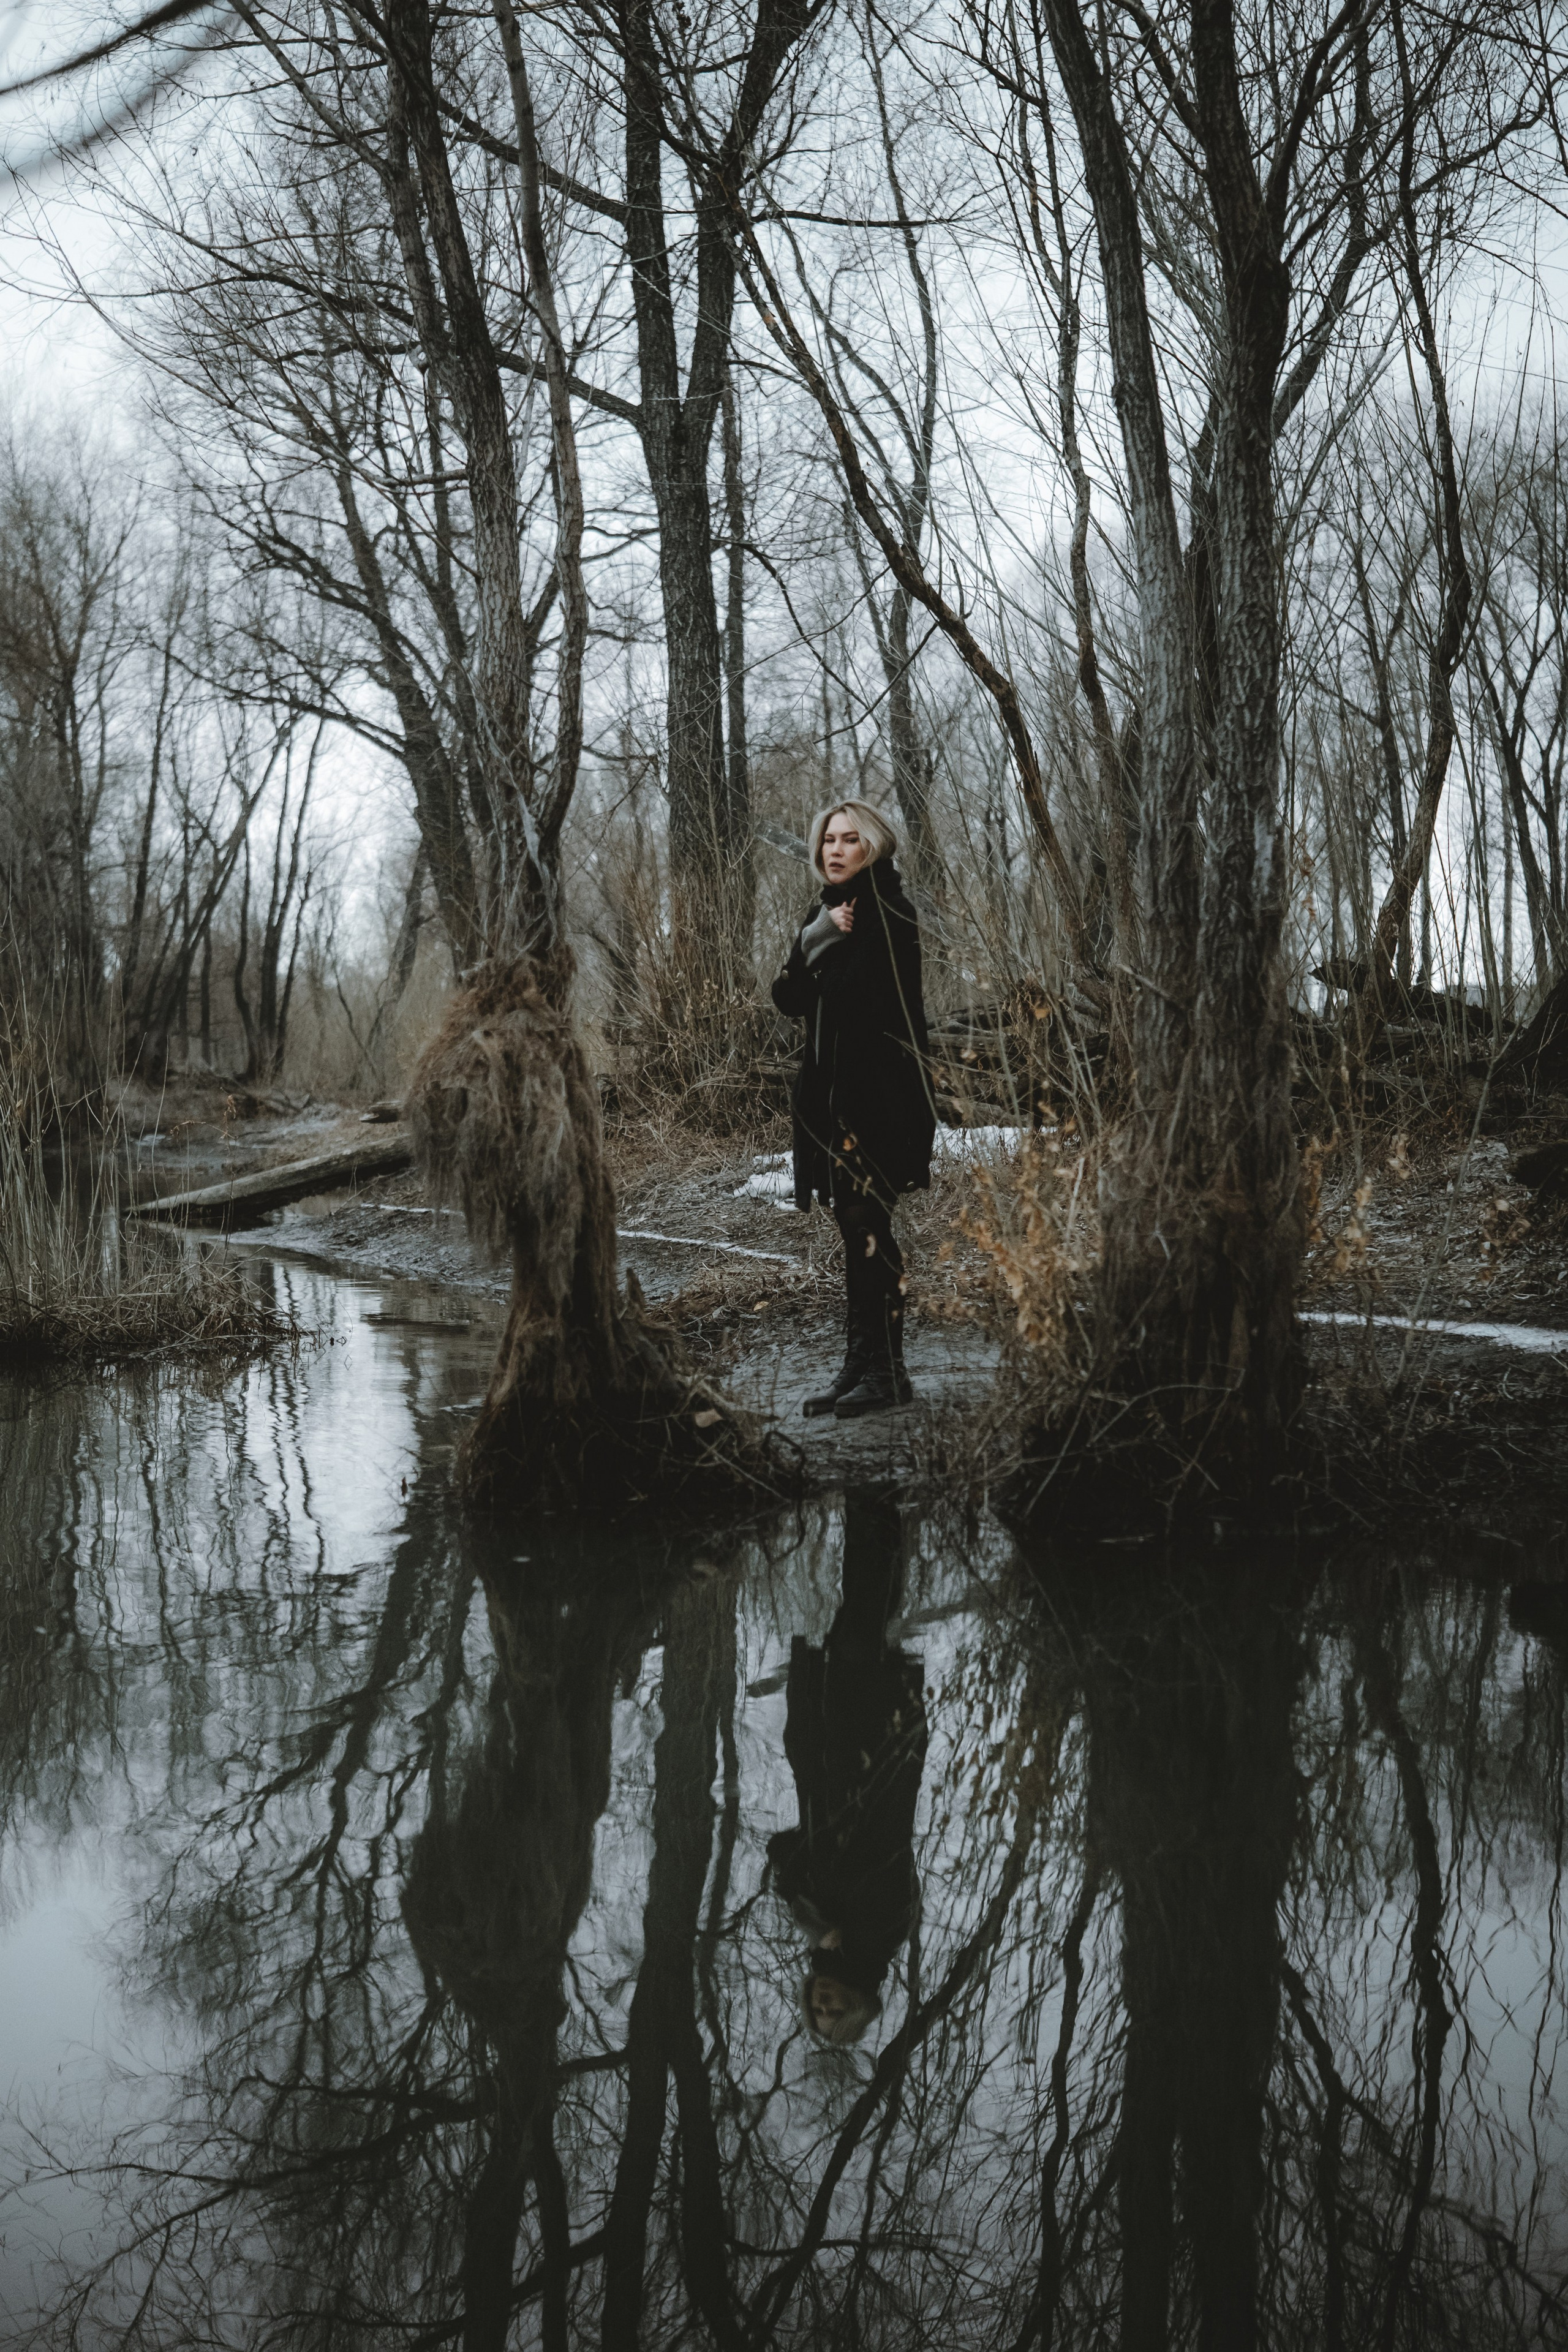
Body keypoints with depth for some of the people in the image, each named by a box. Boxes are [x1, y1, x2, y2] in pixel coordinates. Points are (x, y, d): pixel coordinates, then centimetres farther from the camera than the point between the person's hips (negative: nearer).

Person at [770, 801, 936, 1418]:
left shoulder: (889, 911, -8)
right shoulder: (825, 912, 15)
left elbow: (862, 996, -18)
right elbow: (787, 999, 6)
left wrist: (823, 950, -1)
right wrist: (814, 944, -11)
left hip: (880, 1090, -8)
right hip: (832, 1087, 8)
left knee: (868, 1226, -8)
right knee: (855, 1228, 9)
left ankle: (887, 1371, -3)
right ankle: (861, 1363, 13)